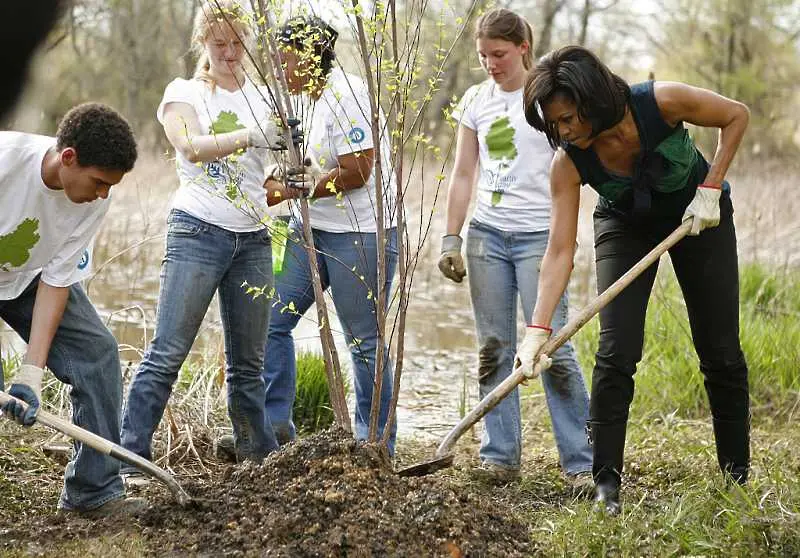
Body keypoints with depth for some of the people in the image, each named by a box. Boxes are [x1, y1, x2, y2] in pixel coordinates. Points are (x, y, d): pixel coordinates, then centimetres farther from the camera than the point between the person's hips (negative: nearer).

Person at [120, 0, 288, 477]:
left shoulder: (263, 99, 14)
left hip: (253, 240, 4)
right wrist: (252, 137, -31)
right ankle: (130, 458, -8)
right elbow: (192, 147, -16)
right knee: (168, 352, -9)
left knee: (249, 362, 8)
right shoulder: (184, 93, 3)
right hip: (198, 233, -4)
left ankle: (262, 456, 16)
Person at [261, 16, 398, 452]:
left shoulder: (345, 95, -17)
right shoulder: (311, 98, 12)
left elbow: (356, 172, -22)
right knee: (272, 319, 4)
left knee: (364, 340, 0)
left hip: (360, 232, -9)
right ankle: (273, 422, 13)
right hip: (312, 228, 9)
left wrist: (290, 191, -14)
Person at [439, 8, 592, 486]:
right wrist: (451, 239, 7)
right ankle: (500, 456, 11)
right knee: (494, 348, 5)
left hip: (538, 234, -5)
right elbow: (463, 175, 14)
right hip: (486, 232, 5)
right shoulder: (475, 101, 10)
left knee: (553, 348, -8)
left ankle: (583, 461, -3)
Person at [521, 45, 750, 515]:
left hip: (700, 214, 0)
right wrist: (539, 329, -35)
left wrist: (711, 188, -21)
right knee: (616, 353, -14)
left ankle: (738, 476, 14)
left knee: (722, 353, 2)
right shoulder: (569, 163, -27)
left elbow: (737, 116, -16)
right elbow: (560, 252, -27)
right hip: (627, 227, 0)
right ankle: (607, 481, -6)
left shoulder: (662, 102, -33)